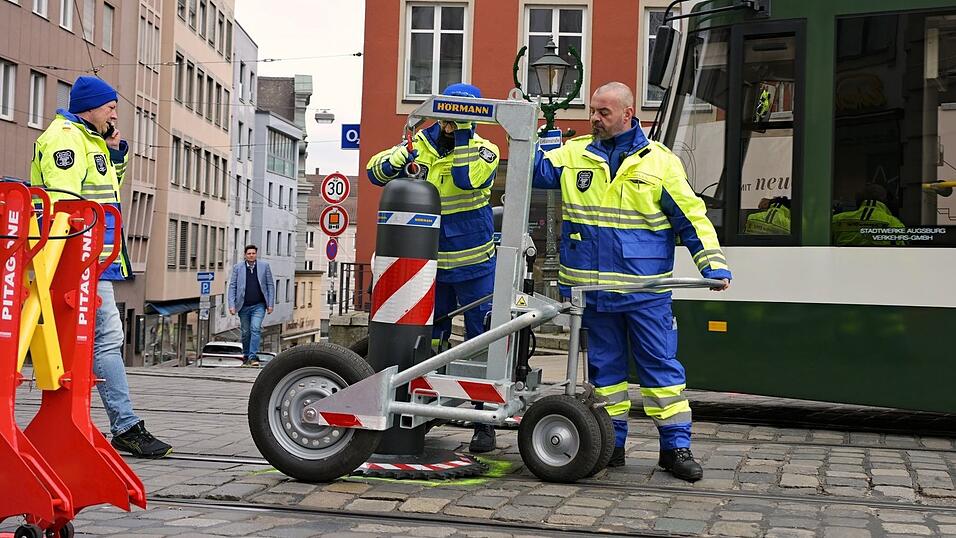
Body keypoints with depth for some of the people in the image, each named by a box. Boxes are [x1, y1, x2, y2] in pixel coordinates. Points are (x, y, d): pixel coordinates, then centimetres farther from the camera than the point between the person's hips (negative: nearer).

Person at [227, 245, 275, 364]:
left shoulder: (264, 266, 4)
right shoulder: (237, 267, 4)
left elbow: (270, 285, 6)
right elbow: (232, 287, 4)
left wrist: (270, 304, 0)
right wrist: (232, 305, -6)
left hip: (258, 306, -1)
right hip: (243, 306, 1)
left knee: (255, 329, -15)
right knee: (246, 333, 8)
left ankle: (252, 356, -14)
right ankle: (246, 356, 24)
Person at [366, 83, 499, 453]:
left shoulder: (484, 150, -6)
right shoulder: (420, 145, 3)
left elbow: (470, 178, -26)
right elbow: (376, 171, -1)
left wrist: (461, 141, -22)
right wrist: (395, 161, -21)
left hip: (474, 265, -3)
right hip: (431, 265, 3)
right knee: (426, 341, 12)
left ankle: (485, 422, 3)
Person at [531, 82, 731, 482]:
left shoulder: (659, 162, 0)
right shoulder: (575, 155, 8)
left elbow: (692, 218, 1)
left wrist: (714, 265, -6)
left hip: (646, 290, -3)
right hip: (592, 288, 3)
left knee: (661, 366, 0)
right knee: (605, 366, 11)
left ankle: (676, 447, 8)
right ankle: (611, 444, 21)